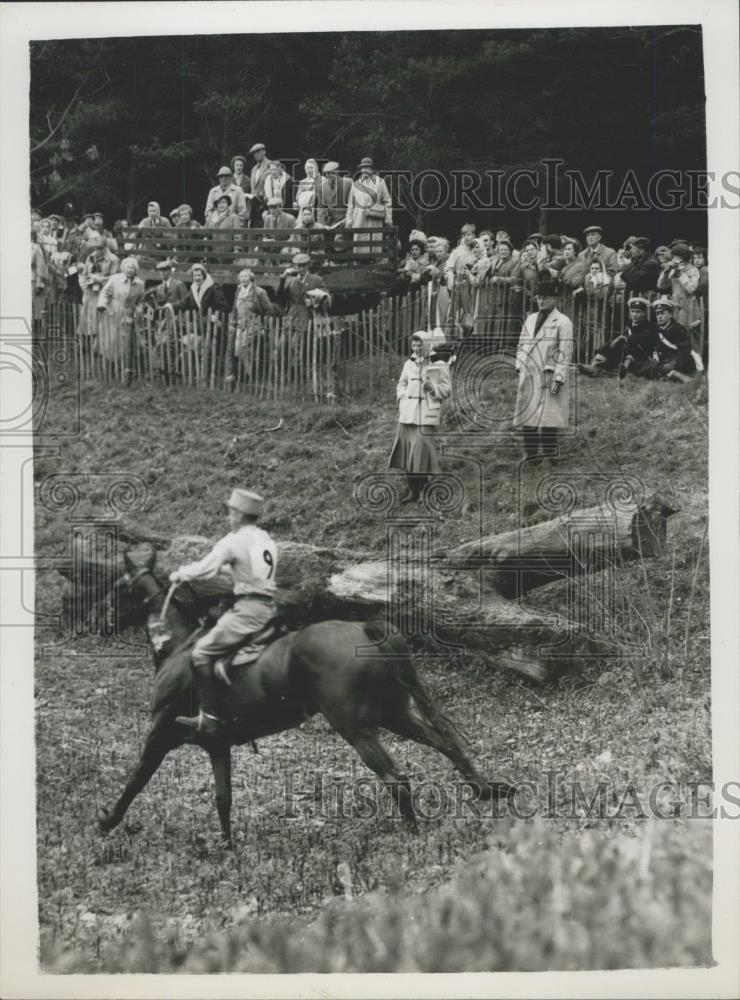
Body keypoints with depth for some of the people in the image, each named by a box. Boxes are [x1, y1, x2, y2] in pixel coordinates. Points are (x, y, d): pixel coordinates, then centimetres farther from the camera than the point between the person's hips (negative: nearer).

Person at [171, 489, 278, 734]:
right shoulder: (267, 541, 17)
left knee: (201, 653, -8)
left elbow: (206, 570, -9)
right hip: (269, 609, 9)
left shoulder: (234, 541, -6)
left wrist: (180, 575, 9)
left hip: (248, 610, -9)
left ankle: (210, 717, -18)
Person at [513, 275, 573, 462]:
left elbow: (565, 353, -9)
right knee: (527, 415, 5)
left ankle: (549, 454, -1)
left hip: (549, 376, -6)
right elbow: (522, 344, 21)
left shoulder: (563, 322, -4)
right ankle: (530, 453, 12)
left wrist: (558, 378, -15)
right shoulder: (530, 319, 17)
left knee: (548, 418, -7)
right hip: (529, 377, 6)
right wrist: (519, 366, 8)